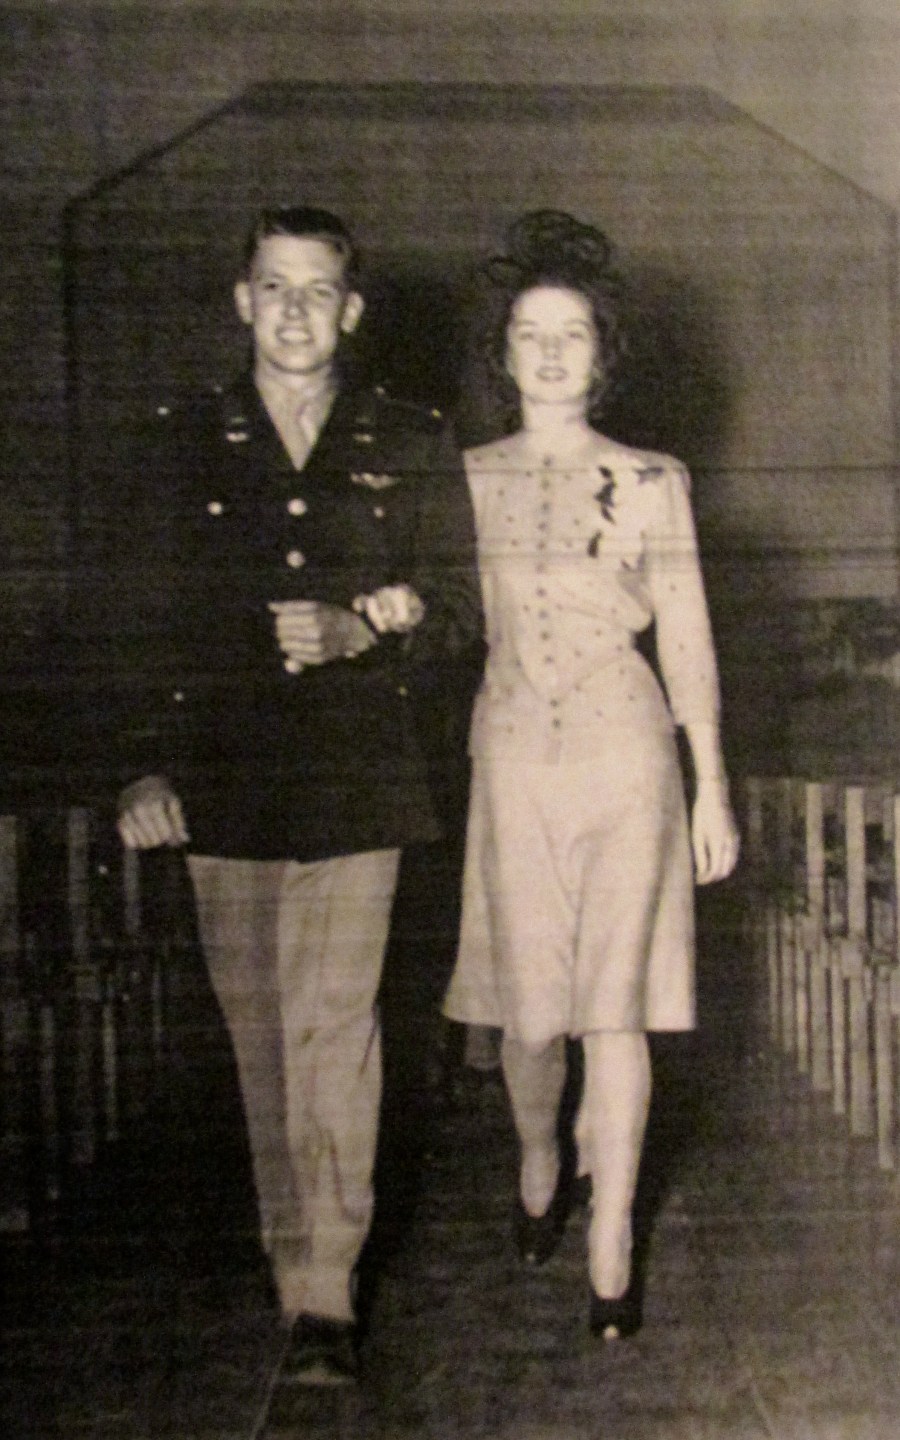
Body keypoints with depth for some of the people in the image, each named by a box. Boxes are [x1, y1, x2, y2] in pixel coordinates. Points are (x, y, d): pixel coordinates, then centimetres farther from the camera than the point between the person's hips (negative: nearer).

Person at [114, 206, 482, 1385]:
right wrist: (147, 766, 2)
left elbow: (458, 610, 7)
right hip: (224, 779, 2)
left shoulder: (412, 447, 8)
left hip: (356, 778, -2)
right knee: (259, 1030, 9)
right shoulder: (186, 444, 10)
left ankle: (324, 1288, 5)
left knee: (333, 1025, -6)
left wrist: (359, 631, -13)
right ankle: (295, 1249, 26)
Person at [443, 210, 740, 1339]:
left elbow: (687, 641, 3)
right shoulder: (465, 480, 5)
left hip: (628, 756, -1)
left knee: (615, 1010, -1)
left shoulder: (651, 481, 2)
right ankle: (538, 1171, 37)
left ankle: (610, 1252, 13)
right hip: (513, 760, 1)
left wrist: (712, 788, 2)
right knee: (530, 1010, 7)